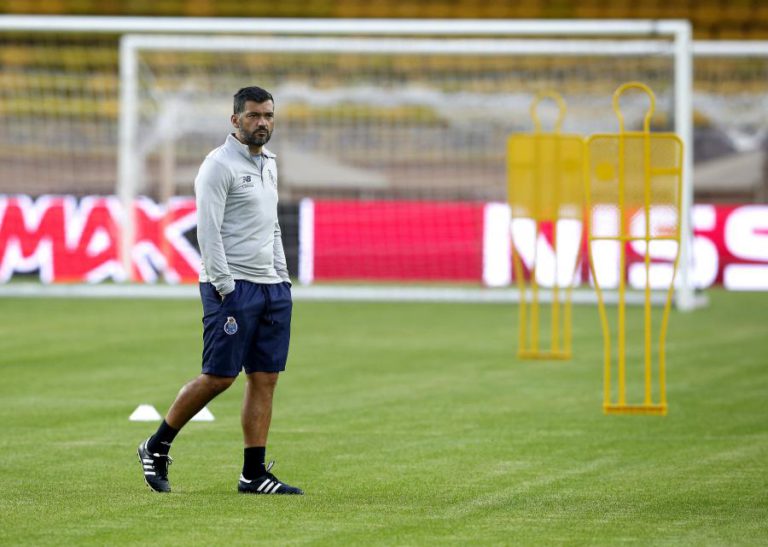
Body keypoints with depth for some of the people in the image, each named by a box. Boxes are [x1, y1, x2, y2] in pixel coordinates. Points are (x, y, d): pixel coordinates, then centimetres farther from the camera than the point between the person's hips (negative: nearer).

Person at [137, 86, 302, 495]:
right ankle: (156, 448, 8)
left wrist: (282, 276, 16)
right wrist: (225, 289, -18)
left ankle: (254, 474, 4)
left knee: (265, 379, 2)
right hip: (232, 286, -8)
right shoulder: (219, 166, -9)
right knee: (219, 376, -8)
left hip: (271, 287, 8)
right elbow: (208, 231, -14)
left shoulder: (268, 165, 17)